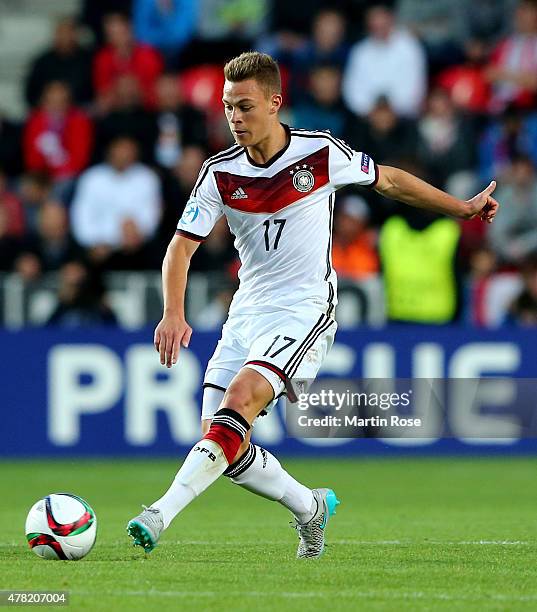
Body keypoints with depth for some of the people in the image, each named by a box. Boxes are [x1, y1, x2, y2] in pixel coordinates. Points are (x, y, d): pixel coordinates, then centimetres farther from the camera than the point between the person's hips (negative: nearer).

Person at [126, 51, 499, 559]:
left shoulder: (321, 153, -7)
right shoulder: (220, 174, -2)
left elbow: (389, 181, 10)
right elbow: (181, 249, -3)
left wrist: (463, 208, 17)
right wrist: (173, 315, -20)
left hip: (304, 312, -5)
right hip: (245, 314, 5)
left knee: (238, 401, -27)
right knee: (222, 443, -2)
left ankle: (161, 515, -36)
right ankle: (310, 508, 22)